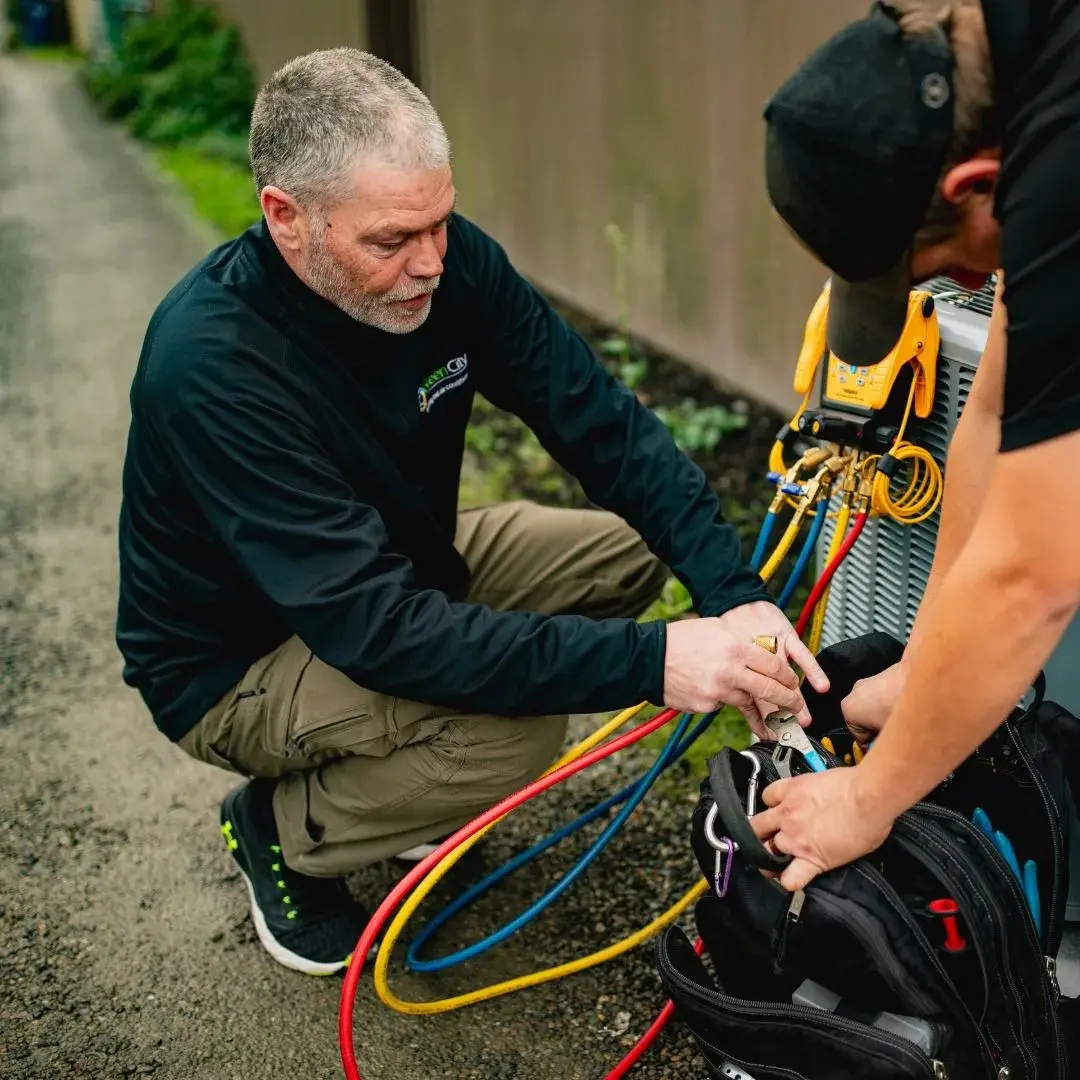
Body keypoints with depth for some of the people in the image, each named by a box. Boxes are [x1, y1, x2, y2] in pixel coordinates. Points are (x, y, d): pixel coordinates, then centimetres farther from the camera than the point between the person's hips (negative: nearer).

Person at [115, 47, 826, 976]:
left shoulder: (449, 259, -16)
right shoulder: (209, 366, -34)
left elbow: (602, 421, -16)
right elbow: (374, 627, -38)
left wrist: (737, 595, -30)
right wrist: (650, 662, -41)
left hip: (399, 570, 7)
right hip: (237, 660, -7)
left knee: (632, 546, -5)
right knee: (512, 732, -30)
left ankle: (390, 773, 9)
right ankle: (282, 825, 1)